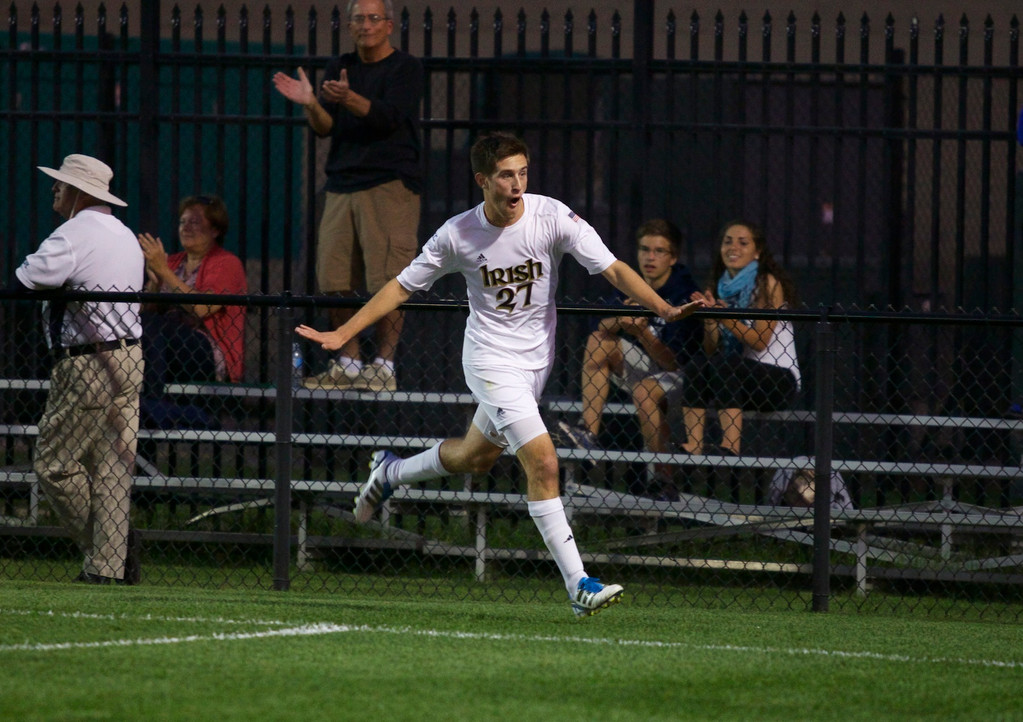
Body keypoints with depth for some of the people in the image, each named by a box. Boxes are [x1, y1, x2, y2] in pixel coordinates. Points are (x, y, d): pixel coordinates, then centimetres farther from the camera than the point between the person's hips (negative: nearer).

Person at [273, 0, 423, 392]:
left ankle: (384, 365, -6)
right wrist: (310, 103, -15)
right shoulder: (340, 67, 16)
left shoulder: (406, 69, 0)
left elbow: (388, 117, -16)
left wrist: (348, 99, -32)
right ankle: (347, 364, 10)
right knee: (334, 281, 2)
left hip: (390, 185, -5)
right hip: (342, 185, 5)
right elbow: (324, 127, 6)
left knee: (386, 282, -10)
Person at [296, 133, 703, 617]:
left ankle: (390, 472, 50)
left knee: (475, 457, 21)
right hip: (490, 358, -4)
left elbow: (612, 269, -15)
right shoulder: (458, 235, -12)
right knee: (543, 463, -18)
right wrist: (343, 334, -4)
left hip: (536, 357, 4)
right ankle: (577, 585, -17)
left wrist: (665, 310, -29)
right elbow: (403, 286, 0)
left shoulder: (553, 217, -12)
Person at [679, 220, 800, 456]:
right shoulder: (721, 286, 11)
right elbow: (711, 350, 6)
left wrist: (725, 317, -23)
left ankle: (731, 446, -44)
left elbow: (760, 341, -13)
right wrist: (710, 319, -13)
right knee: (695, 367, -22)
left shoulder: (768, 284, -6)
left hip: (778, 379, -5)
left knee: (724, 365, -32)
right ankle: (693, 446, -34)